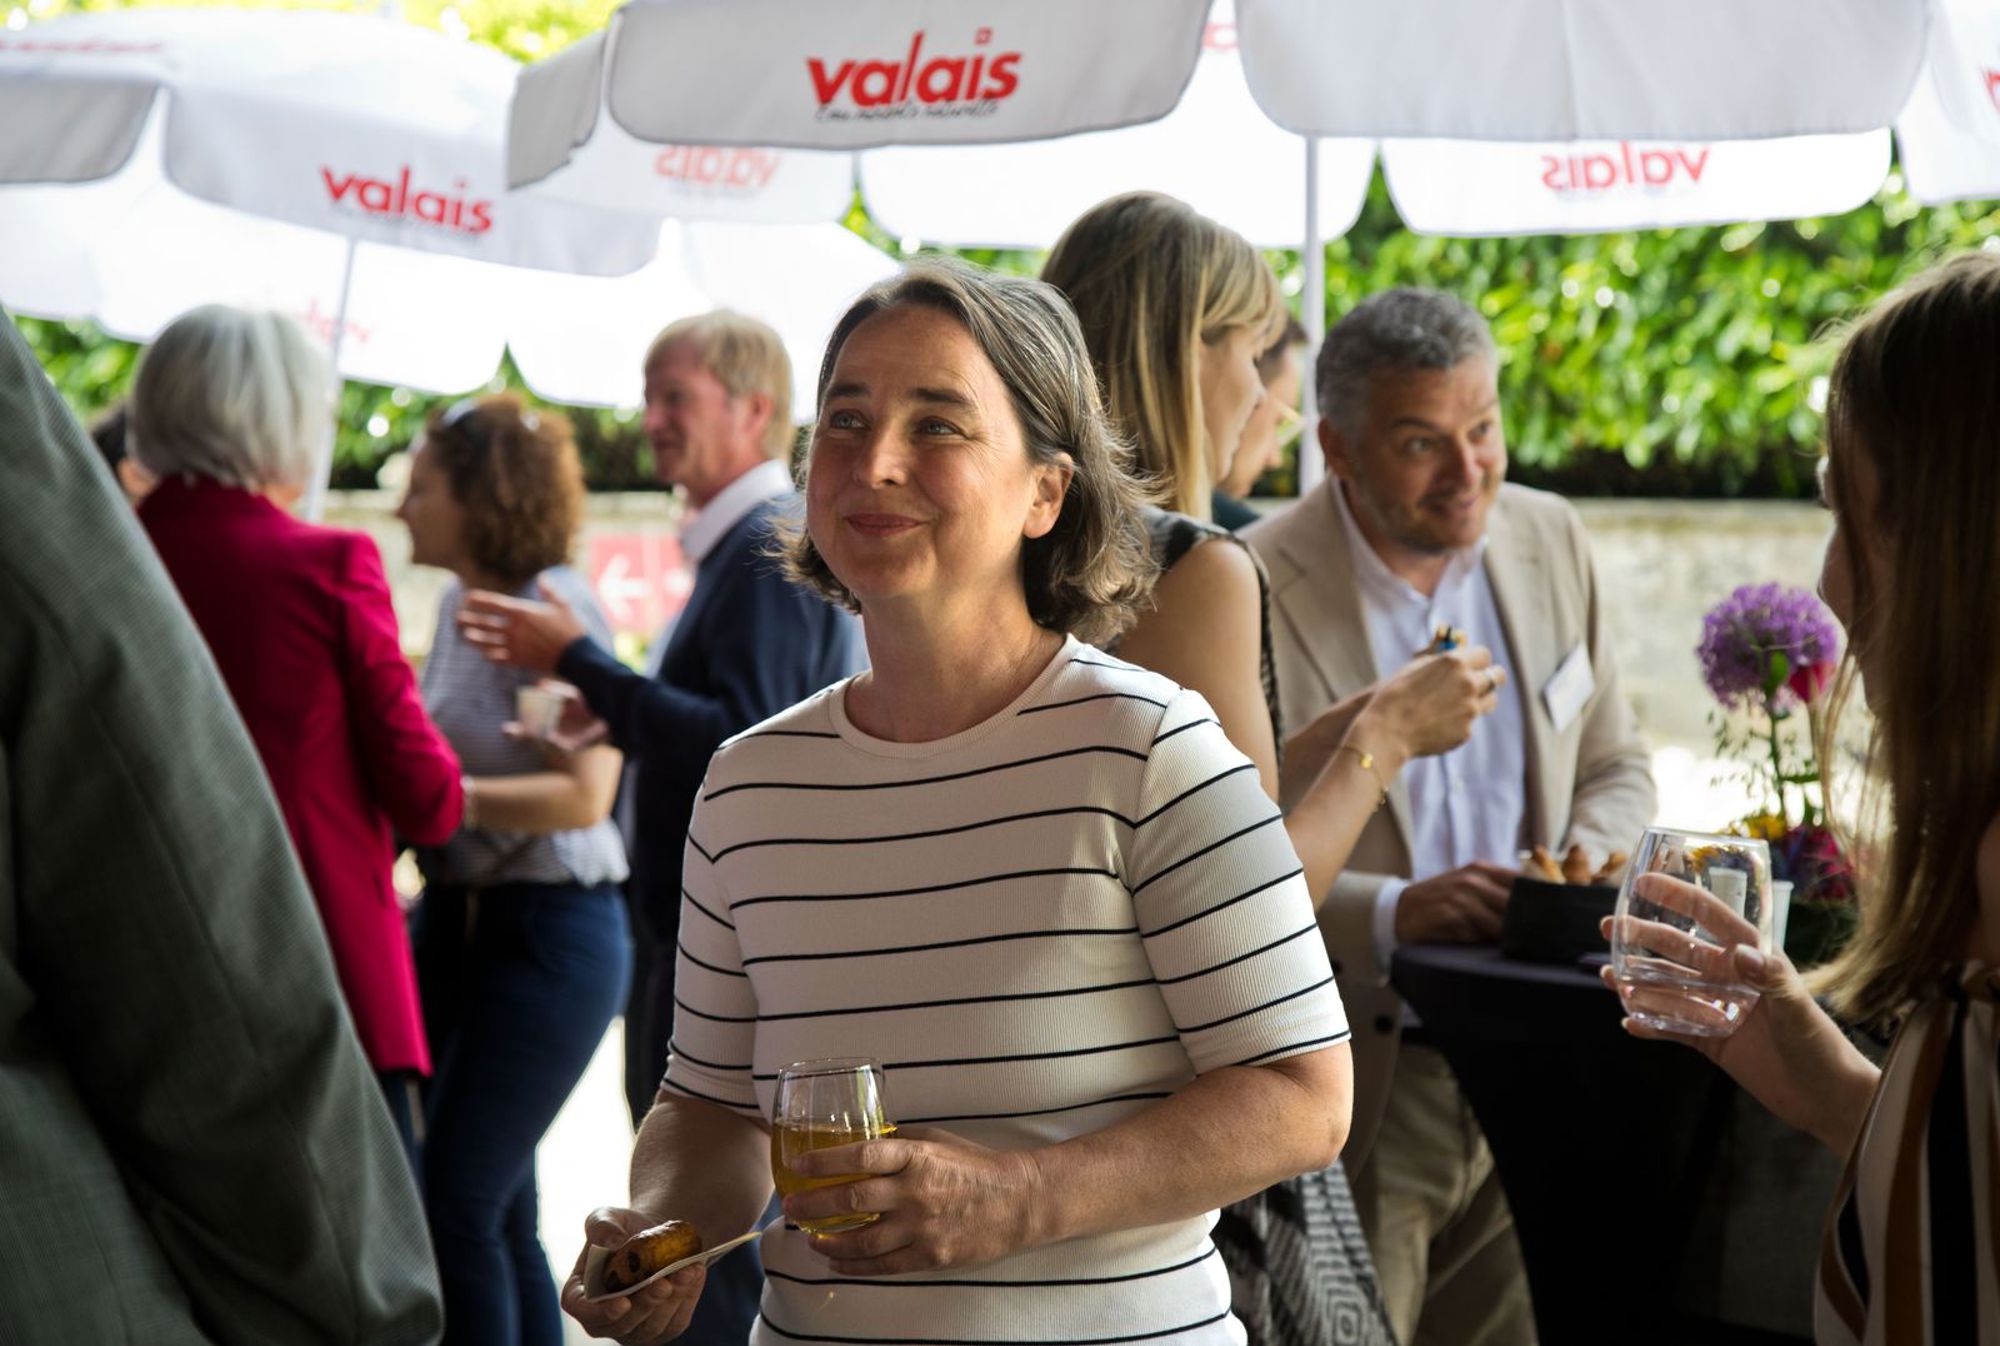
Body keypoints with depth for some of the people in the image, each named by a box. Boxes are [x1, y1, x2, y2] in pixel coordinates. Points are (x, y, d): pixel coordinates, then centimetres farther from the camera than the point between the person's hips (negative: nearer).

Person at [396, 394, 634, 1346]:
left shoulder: (556, 608, -15)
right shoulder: (457, 603, 9)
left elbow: (582, 795, -23)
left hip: (547, 934, -8)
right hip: (455, 918, 8)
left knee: (460, 1200, -6)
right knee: (500, 1210, 14)